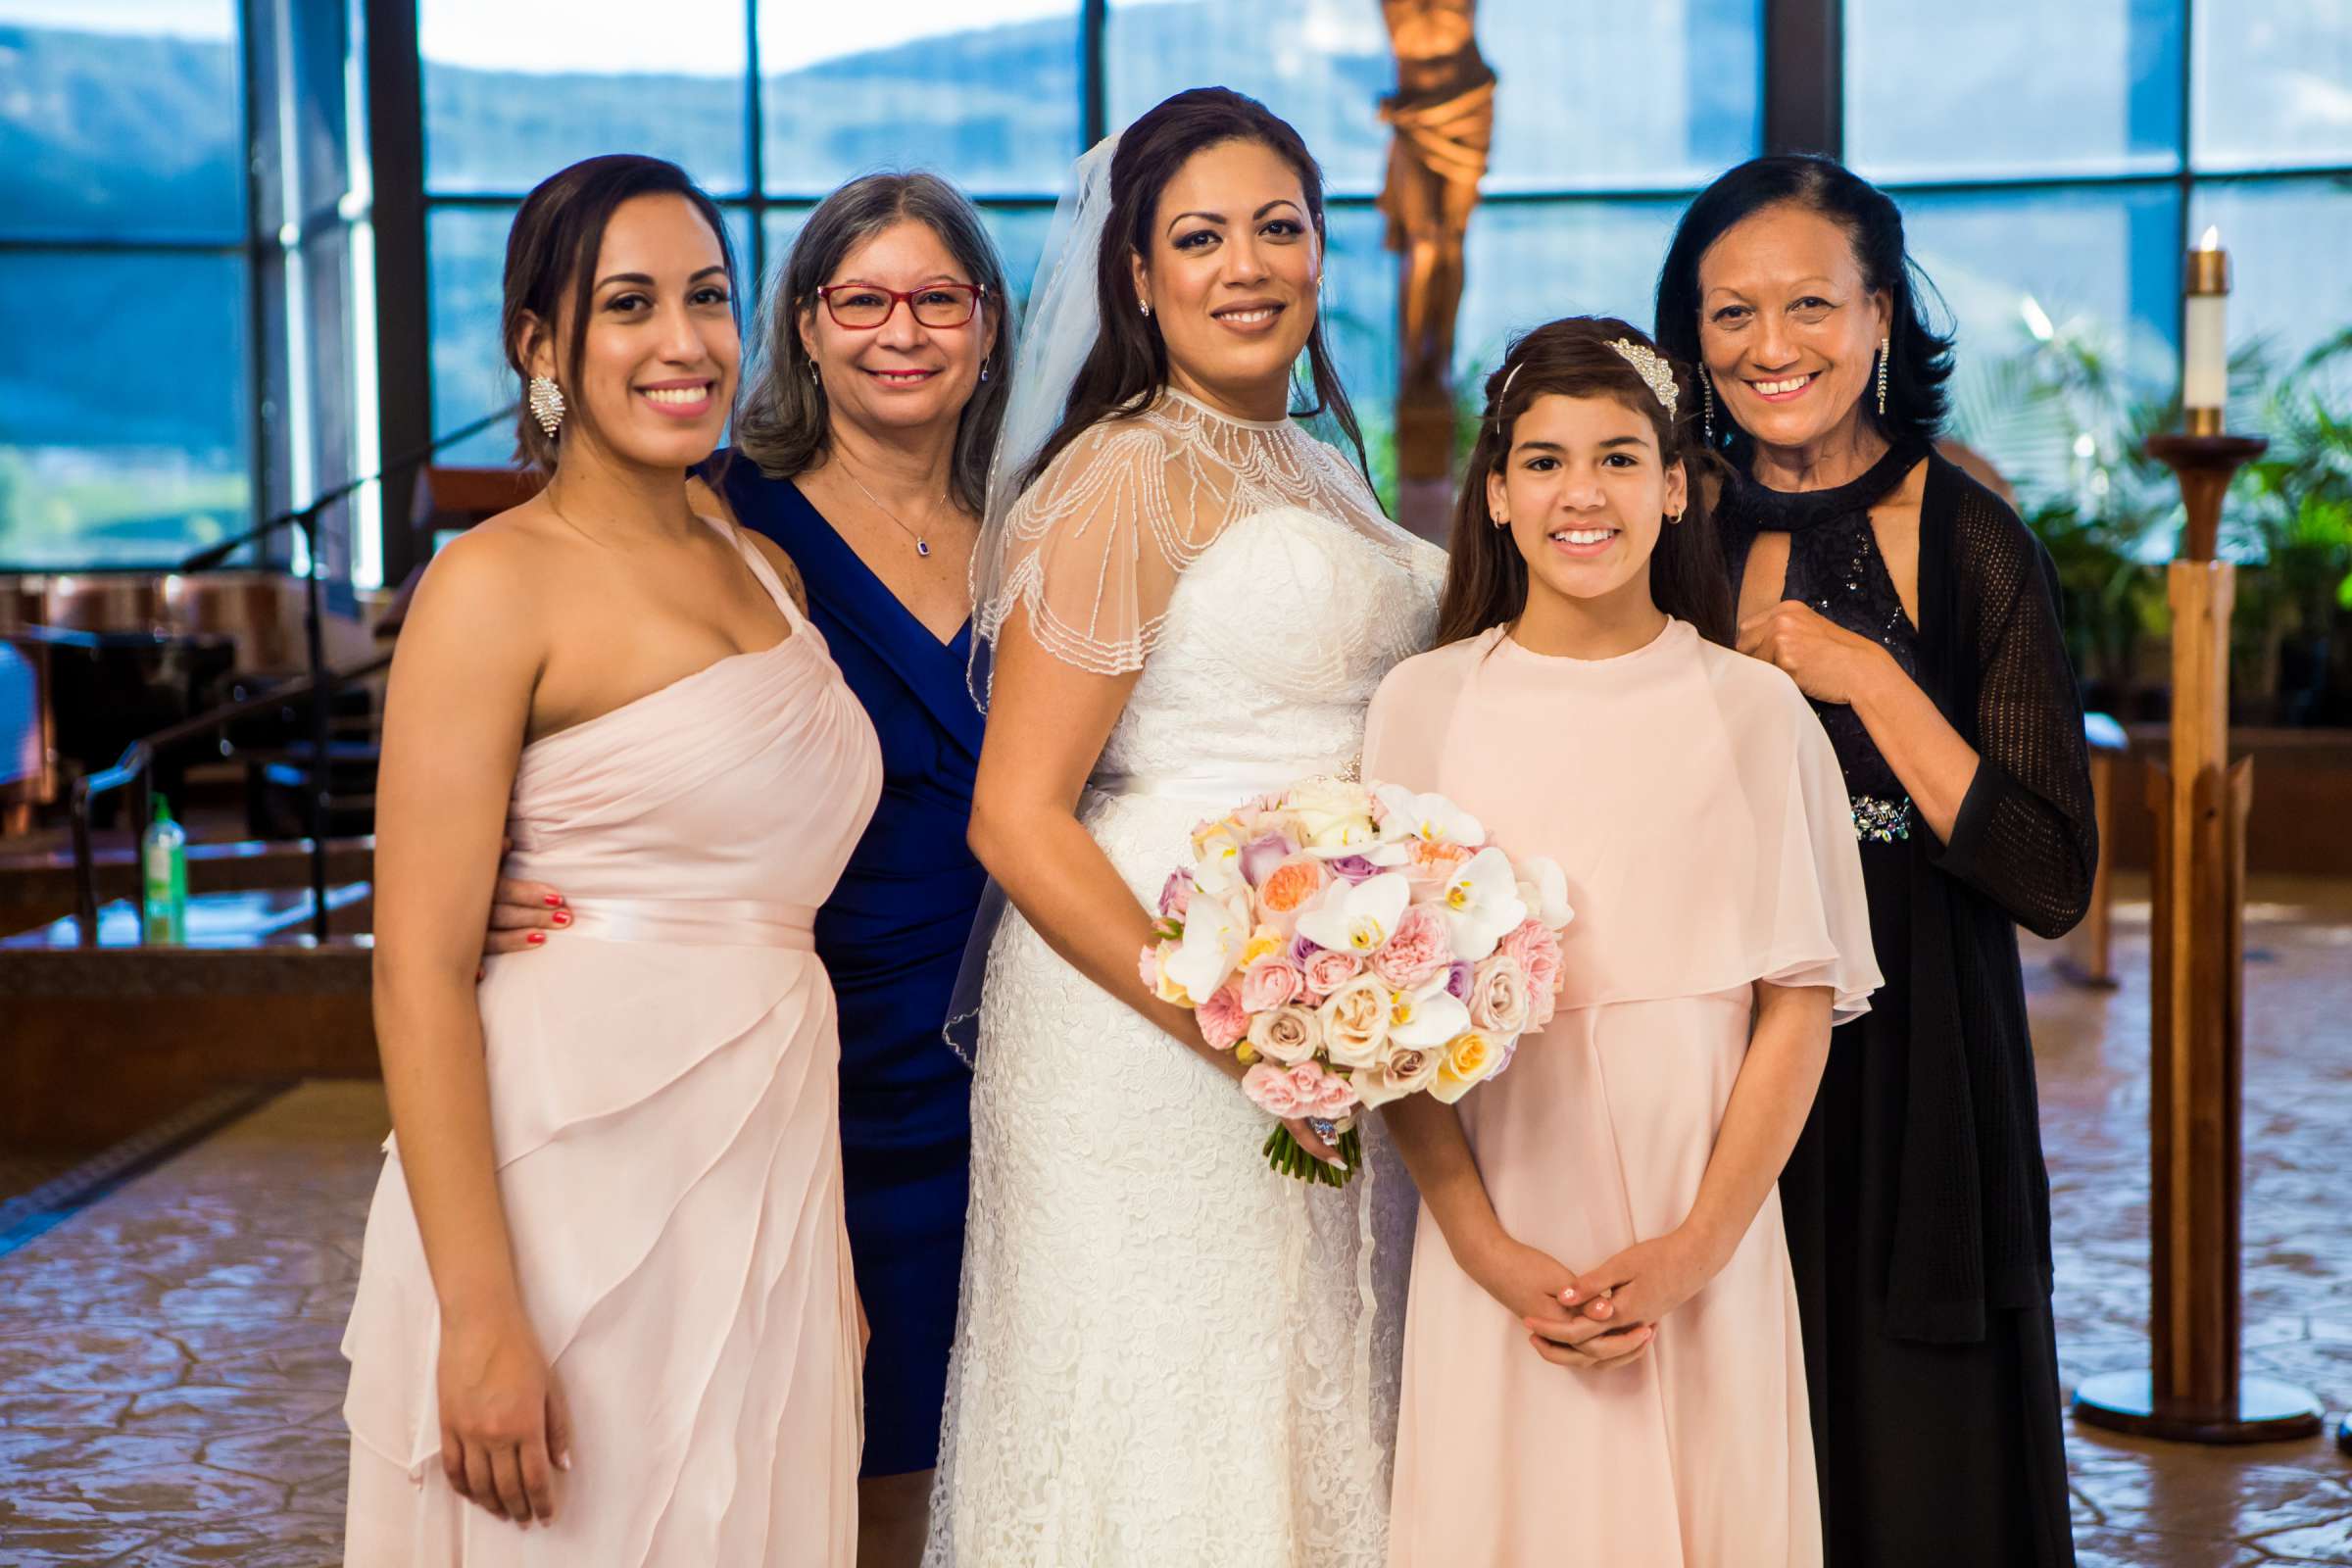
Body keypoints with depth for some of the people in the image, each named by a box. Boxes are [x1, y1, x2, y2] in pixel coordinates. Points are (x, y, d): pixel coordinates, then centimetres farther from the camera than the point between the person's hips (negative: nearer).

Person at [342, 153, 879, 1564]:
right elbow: (420, 975, -14)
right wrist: (482, 1317, -21)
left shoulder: (763, 569, 13)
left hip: (773, 1186, 6)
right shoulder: (498, 585, -8)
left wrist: (829, 1241, 15)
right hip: (575, 1195, -6)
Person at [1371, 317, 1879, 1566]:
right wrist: (1488, 1250, -10)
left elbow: (1800, 1003, -2)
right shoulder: (1425, 703, 0)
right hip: (1500, 1239, 0)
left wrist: (1695, 1249, -11)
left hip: (1703, 1239, 0)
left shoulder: (1755, 710, -1)